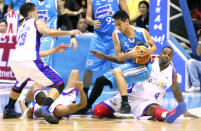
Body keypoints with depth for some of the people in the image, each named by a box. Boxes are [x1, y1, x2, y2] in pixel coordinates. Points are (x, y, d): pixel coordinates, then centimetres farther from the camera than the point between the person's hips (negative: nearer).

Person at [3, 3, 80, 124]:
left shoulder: (21, 27, 32)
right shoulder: (37, 22, 12)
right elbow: (49, 32, -11)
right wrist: (68, 32, -2)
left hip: (15, 61, 7)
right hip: (30, 61, -7)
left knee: (20, 84, 40)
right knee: (59, 84, -2)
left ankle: (9, 110, 42)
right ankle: (45, 109, -22)